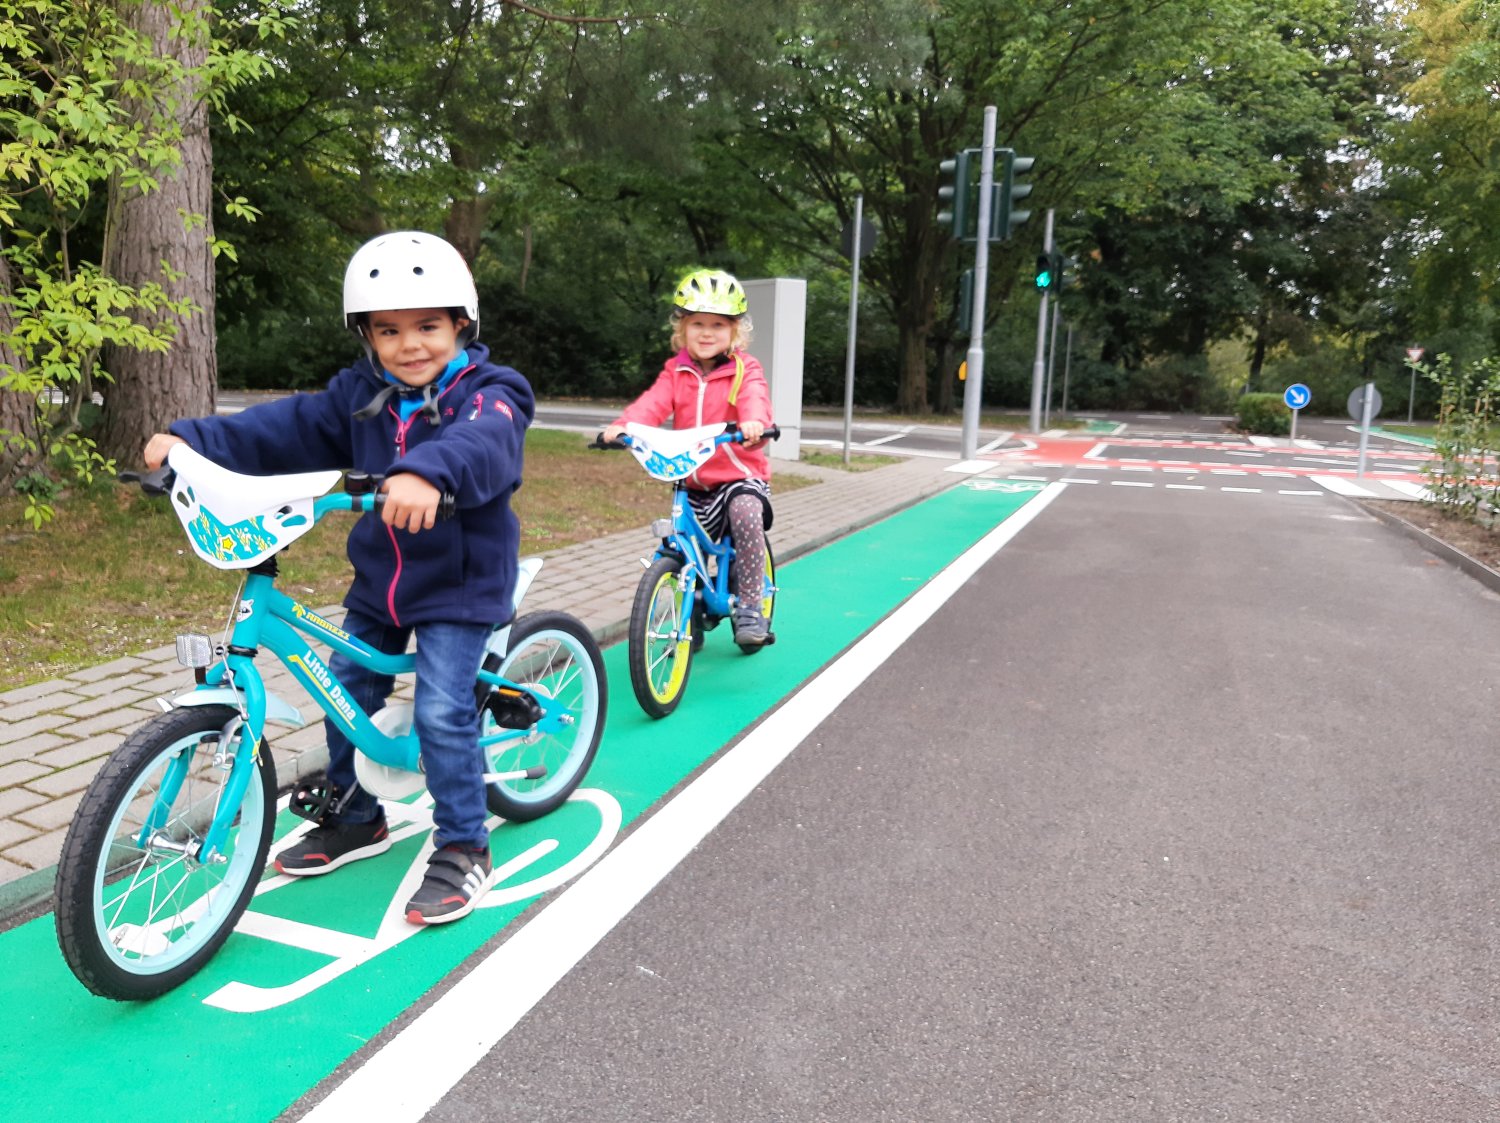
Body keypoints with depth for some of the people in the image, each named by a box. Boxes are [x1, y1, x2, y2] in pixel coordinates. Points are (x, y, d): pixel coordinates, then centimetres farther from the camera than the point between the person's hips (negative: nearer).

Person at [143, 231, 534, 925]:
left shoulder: (487, 393, -17)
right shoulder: (360, 394, 4)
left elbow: (483, 441, -40)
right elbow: (283, 428, -2)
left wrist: (428, 472, -62)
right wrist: (191, 440, -16)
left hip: (459, 583, -7)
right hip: (379, 579, 7)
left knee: (441, 711, -13)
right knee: (345, 693, 12)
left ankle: (462, 847, 5)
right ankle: (353, 819, 34)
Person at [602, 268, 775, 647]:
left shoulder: (744, 370, -3)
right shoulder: (676, 371, 5)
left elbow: (754, 399, -25)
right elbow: (653, 403, -12)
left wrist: (753, 422, -49)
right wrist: (622, 425, -33)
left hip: (740, 475, -3)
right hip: (693, 481, 4)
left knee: (746, 513, -33)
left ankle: (749, 607, -16)